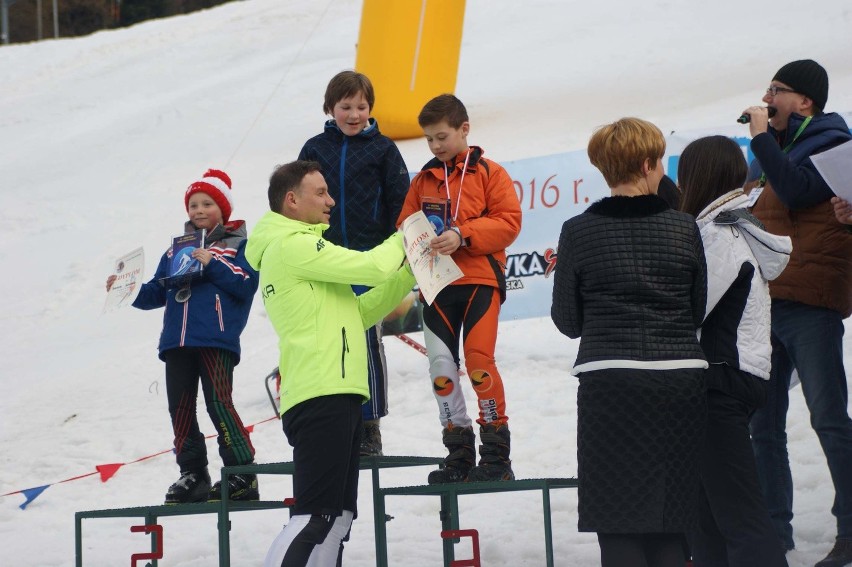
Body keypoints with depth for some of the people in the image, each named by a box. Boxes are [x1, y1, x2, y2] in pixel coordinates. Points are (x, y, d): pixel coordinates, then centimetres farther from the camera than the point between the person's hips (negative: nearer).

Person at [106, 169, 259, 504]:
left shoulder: (238, 245, 7)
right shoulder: (176, 250, 22)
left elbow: (247, 285, -6)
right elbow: (157, 293, 20)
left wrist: (213, 265, -14)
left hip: (217, 338, -6)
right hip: (177, 340, 6)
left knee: (219, 404, -15)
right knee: (180, 409, 4)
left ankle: (242, 475, -11)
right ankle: (192, 474, 13)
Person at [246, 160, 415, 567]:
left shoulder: (297, 250, 25)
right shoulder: (294, 245, -7)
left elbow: (358, 313, 23)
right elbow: (371, 267, -11)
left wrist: (409, 273, 15)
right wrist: (403, 241, 9)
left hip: (335, 397, 11)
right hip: (322, 395, -11)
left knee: (337, 517, 11)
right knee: (316, 517, -16)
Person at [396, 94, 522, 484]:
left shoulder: (489, 173, 2)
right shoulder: (423, 180, 14)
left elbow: (508, 221, -6)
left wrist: (463, 236, -19)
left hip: (480, 280, -4)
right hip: (436, 284, 5)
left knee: (479, 360, -13)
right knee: (441, 367, 2)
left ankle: (496, 453, -2)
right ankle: (458, 453, 12)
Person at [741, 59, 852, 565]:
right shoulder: (773, 150, 20)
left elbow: (795, 190, -21)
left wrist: (761, 136, -13)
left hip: (809, 304, -8)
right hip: (762, 304, 8)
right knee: (764, 424, 9)